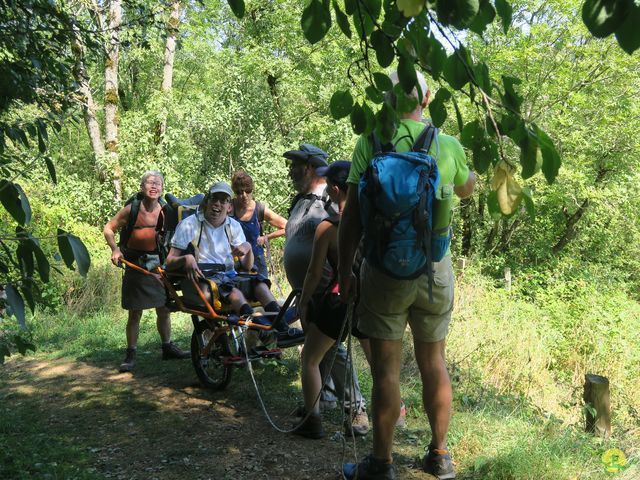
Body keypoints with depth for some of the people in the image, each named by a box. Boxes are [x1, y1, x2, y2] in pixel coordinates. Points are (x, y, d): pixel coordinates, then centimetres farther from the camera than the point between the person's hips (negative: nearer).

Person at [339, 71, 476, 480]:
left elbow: (352, 215, -8)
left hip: (385, 269, -2)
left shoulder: (370, 144, -6)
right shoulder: (449, 146, 0)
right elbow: (467, 189, 21)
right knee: (434, 361, 14)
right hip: (435, 270, 3)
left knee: (387, 366, 5)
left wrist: (345, 269, 0)